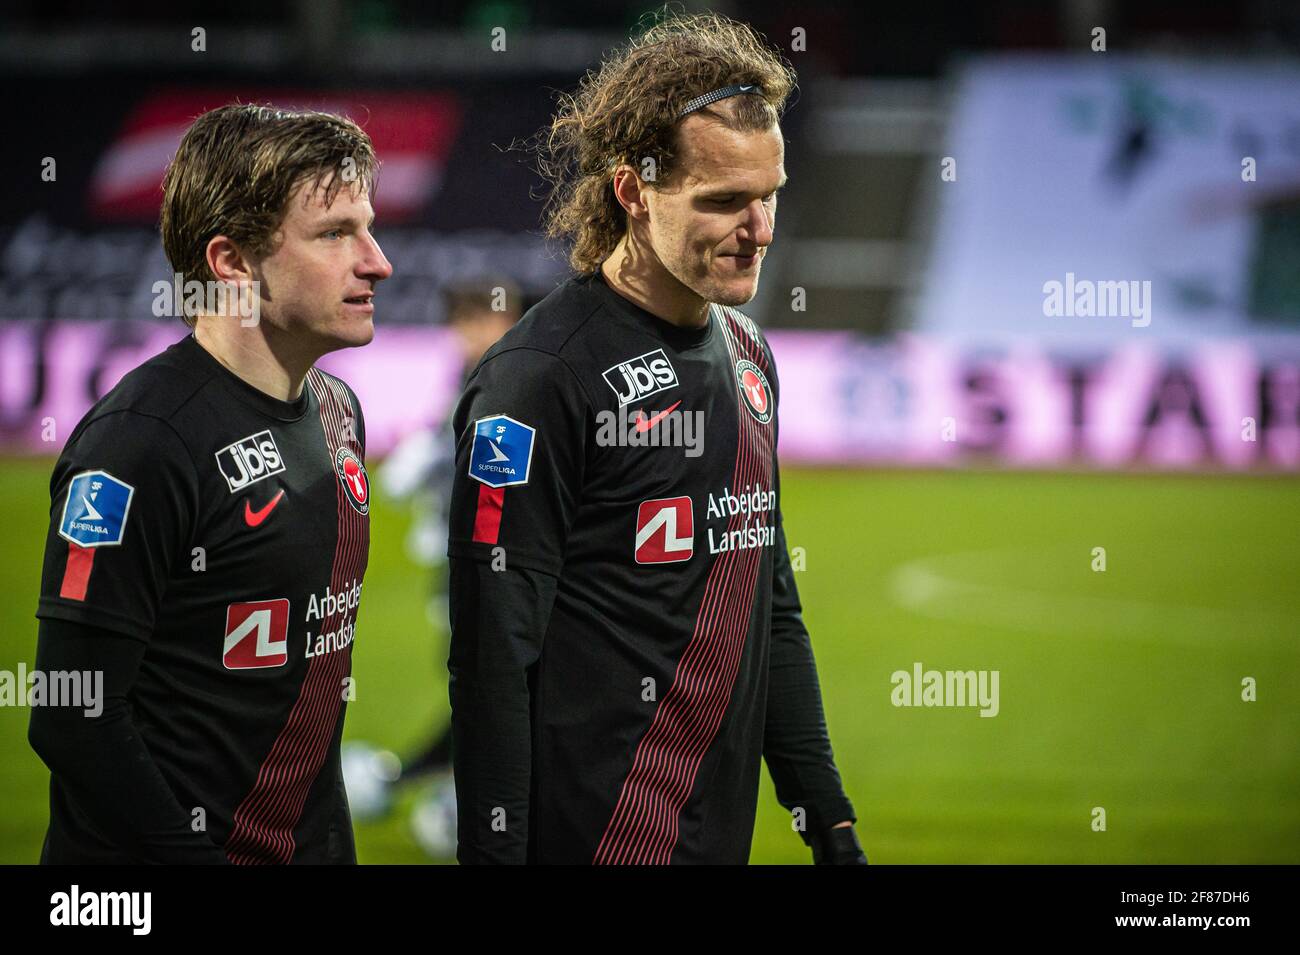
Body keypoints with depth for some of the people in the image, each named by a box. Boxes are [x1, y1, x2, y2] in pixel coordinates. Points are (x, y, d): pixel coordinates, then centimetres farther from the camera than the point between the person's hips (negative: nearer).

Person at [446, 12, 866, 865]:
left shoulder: (747, 355, 12)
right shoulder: (542, 377, -14)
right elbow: (492, 661, -15)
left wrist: (833, 828, 16)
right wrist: (493, 850, -18)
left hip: (726, 827, 8)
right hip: (597, 836, -8)